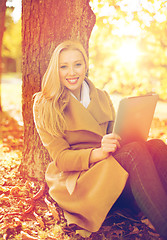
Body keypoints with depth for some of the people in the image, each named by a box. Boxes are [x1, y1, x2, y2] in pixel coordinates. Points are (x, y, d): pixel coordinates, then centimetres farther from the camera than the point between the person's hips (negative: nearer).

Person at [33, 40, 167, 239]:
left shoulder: (102, 98, 15)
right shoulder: (45, 107, 0)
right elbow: (60, 157, -7)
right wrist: (98, 153, -27)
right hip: (74, 179, -5)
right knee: (136, 151, -33)